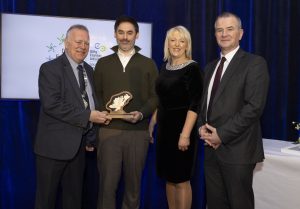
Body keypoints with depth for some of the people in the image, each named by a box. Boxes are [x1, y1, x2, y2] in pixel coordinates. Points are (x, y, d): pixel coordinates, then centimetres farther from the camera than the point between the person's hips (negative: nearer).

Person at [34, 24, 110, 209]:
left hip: (79, 143, 7)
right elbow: (51, 104, -22)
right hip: (55, 143, -6)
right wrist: (87, 116, -21)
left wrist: (91, 135, 6)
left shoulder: (89, 70, 12)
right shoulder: (50, 69, -10)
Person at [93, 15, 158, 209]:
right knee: (107, 183, 1)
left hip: (138, 131, 0)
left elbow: (156, 96, 4)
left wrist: (141, 113, -13)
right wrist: (102, 113, -8)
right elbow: (96, 95, 11)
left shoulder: (148, 64, 9)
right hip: (109, 130, 0)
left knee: (133, 183, 8)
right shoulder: (103, 63, 12)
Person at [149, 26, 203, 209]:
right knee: (169, 177, 14)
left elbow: (194, 104, -16)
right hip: (164, 127, 7)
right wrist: (152, 124, 12)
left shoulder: (192, 68, -10)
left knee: (181, 179, 2)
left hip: (181, 128, -7)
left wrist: (185, 134, -23)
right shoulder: (165, 66, 10)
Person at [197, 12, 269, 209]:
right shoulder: (210, 67, 17)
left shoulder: (254, 63, -6)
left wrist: (222, 134, -16)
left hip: (237, 149, -6)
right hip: (212, 148, 6)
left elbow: (254, 106, -16)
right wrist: (202, 126, -1)